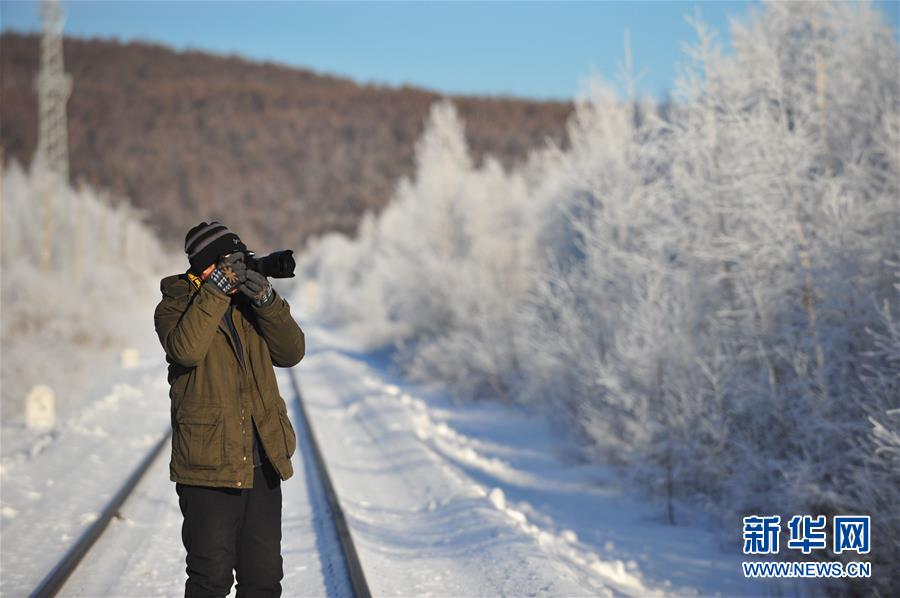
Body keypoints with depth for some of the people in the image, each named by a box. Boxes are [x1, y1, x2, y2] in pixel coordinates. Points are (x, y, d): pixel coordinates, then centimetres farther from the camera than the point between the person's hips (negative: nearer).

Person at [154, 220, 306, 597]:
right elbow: (185, 349, -24)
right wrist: (217, 288, -24)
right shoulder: (175, 305, -3)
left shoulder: (249, 302, 12)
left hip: (263, 464, 5)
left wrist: (266, 300, -12)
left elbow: (292, 352, 0)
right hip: (207, 465, -5)